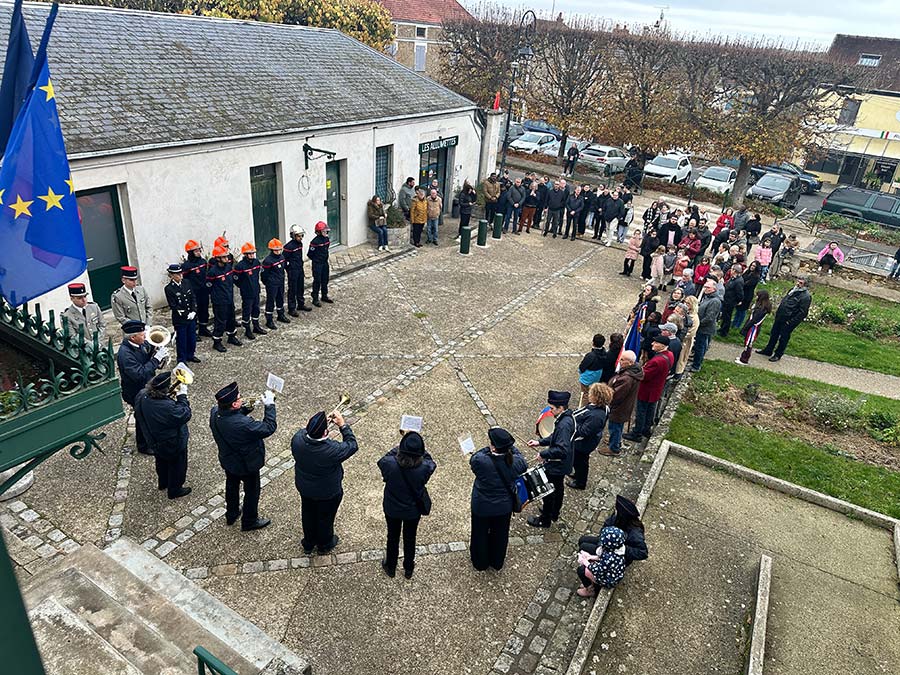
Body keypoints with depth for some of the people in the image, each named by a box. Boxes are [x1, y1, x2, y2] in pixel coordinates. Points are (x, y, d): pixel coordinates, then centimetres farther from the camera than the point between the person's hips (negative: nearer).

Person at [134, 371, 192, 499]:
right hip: (173, 444, -7)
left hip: (154, 440, 7)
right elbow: (185, 415, -28)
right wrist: (182, 396, -22)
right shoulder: (167, 407, -44)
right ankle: (174, 491, 42)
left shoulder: (141, 396, -21)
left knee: (161, 462, 33)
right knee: (177, 465, 21)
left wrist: (169, 396, -9)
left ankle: (162, 483, 58)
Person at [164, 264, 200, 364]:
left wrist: (193, 312, -7)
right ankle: (182, 359, 21)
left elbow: (193, 299, 6)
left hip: (192, 317, 5)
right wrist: (186, 315, -15)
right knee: (181, 339, 7)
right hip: (180, 319, -5)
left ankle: (190, 355, 34)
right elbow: (173, 306, -14)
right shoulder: (169, 288, -13)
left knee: (192, 337, 16)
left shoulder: (186, 283, 2)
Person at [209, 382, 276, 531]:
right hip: (247, 464, -7)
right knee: (252, 491, 20)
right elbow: (269, 428, -31)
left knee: (232, 485, 31)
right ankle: (249, 521, 40)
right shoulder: (243, 424, -42)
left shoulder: (214, 413, -20)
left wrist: (246, 408, -12)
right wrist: (269, 405, -26)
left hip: (227, 460, 7)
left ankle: (231, 514, 54)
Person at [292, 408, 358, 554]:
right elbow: (352, 446, -21)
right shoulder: (332, 450, -40)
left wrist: (318, 424, -12)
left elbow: (304, 431, -2)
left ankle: (308, 544, 54)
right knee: (325, 517, 24)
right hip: (328, 493, -4)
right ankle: (325, 544, 51)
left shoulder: (297, 440, -28)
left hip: (304, 488, 4)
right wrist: (343, 425, -20)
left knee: (308, 515, 29)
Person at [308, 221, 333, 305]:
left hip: (325, 263, 7)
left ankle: (324, 296, 31)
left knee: (325, 280, 16)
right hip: (317, 264, -7)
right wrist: (316, 259, -1)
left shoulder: (326, 239, 1)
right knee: (317, 281, 0)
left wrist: (324, 259, 14)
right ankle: (315, 299, 10)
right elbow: (309, 254, -15)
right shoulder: (315, 241, -21)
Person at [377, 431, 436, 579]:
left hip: (392, 509, 0)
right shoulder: (424, 468, -33)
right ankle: (408, 569, 48)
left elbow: (382, 460, -9)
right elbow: (431, 462, -8)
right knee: (410, 538, 26)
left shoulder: (390, 464, -34)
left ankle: (390, 567, 49)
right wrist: (419, 449, -7)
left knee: (393, 537, 26)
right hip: (413, 511, 0)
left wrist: (400, 447, -7)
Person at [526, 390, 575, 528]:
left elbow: (562, 449, -37)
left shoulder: (564, 425, -33)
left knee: (548, 492, 10)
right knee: (558, 488, 26)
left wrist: (544, 454, -27)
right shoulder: (568, 417, -3)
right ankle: (554, 513, 47)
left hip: (556, 467, -9)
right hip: (562, 465, 9)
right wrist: (540, 442, 4)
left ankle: (545, 519, 28)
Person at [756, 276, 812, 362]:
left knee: (783, 338, 7)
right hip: (780, 318, 8)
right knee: (774, 335, 19)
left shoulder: (806, 296, -19)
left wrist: (791, 322, -20)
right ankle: (768, 350, 34)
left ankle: (778, 355, 23)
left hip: (788, 322, -8)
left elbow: (802, 312, -21)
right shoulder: (793, 290, 8)